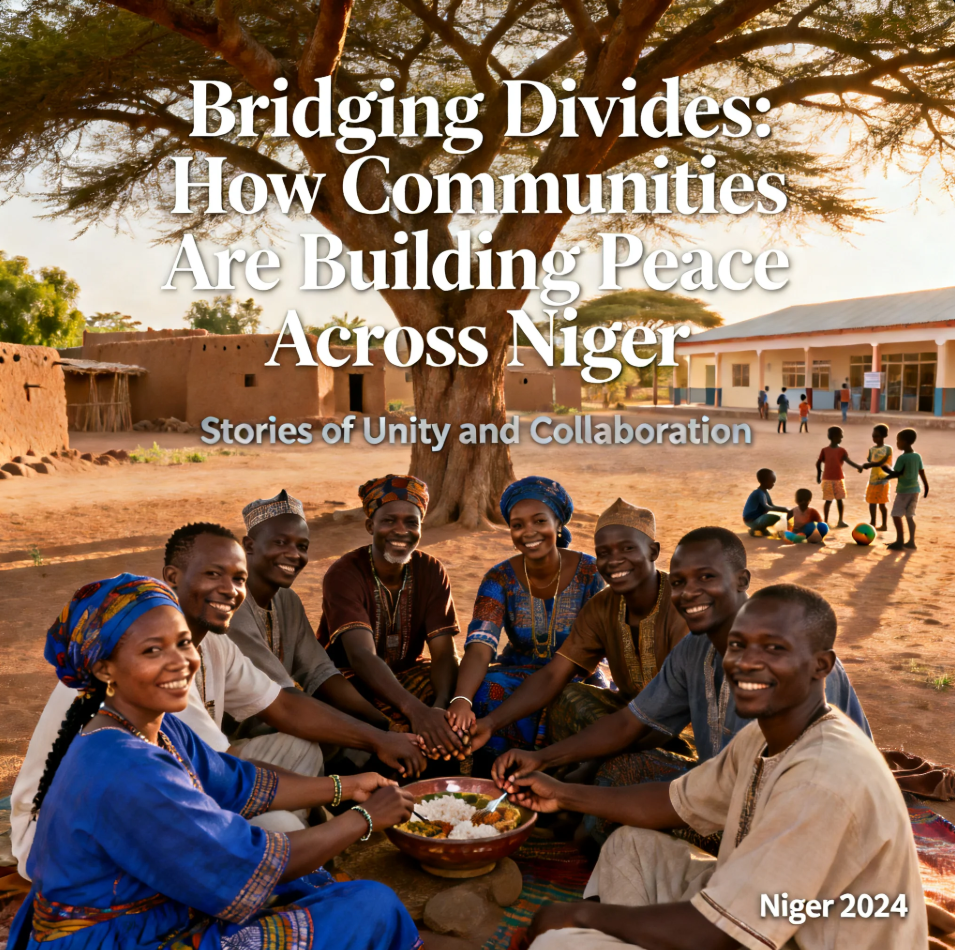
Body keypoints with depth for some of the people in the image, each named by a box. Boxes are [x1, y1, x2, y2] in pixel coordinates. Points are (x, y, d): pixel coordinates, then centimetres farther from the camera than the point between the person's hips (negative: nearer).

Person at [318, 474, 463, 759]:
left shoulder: (431, 572, -5)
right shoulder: (344, 574, -19)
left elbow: (444, 653, -15)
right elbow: (361, 656, -34)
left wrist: (440, 706, -38)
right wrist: (415, 710, -51)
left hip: (405, 677, 5)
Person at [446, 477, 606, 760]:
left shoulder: (590, 573, -11)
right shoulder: (500, 579, -8)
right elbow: (479, 647, -22)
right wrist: (461, 700, -44)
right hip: (517, 674, 1)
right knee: (482, 694, -30)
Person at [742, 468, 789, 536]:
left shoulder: (764, 492, 9)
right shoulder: (760, 493, -22)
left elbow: (772, 506, 12)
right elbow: (767, 508, -35)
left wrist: (784, 509, -4)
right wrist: (784, 509, -35)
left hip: (757, 517, 10)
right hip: (751, 520, -10)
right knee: (775, 518, -28)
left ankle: (761, 528, 10)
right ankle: (755, 529, -11)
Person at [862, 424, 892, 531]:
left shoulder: (888, 449, -7)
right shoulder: (872, 449, 8)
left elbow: (881, 462, -17)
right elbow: (869, 462, -1)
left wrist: (869, 464, -21)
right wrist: (865, 466, -22)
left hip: (882, 479, -5)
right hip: (872, 479, 5)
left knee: (882, 503, 1)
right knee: (872, 502, 11)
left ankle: (885, 525, 10)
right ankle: (872, 523, 22)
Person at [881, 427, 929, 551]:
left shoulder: (902, 458, -16)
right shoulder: (917, 456, 5)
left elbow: (896, 474, -15)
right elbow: (922, 473, 10)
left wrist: (887, 470, 2)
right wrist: (926, 487, 18)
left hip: (903, 491, -8)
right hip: (915, 490, 8)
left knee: (896, 515, -4)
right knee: (910, 516, 14)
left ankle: (899, 542, -7)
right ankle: (911, 542, 16)